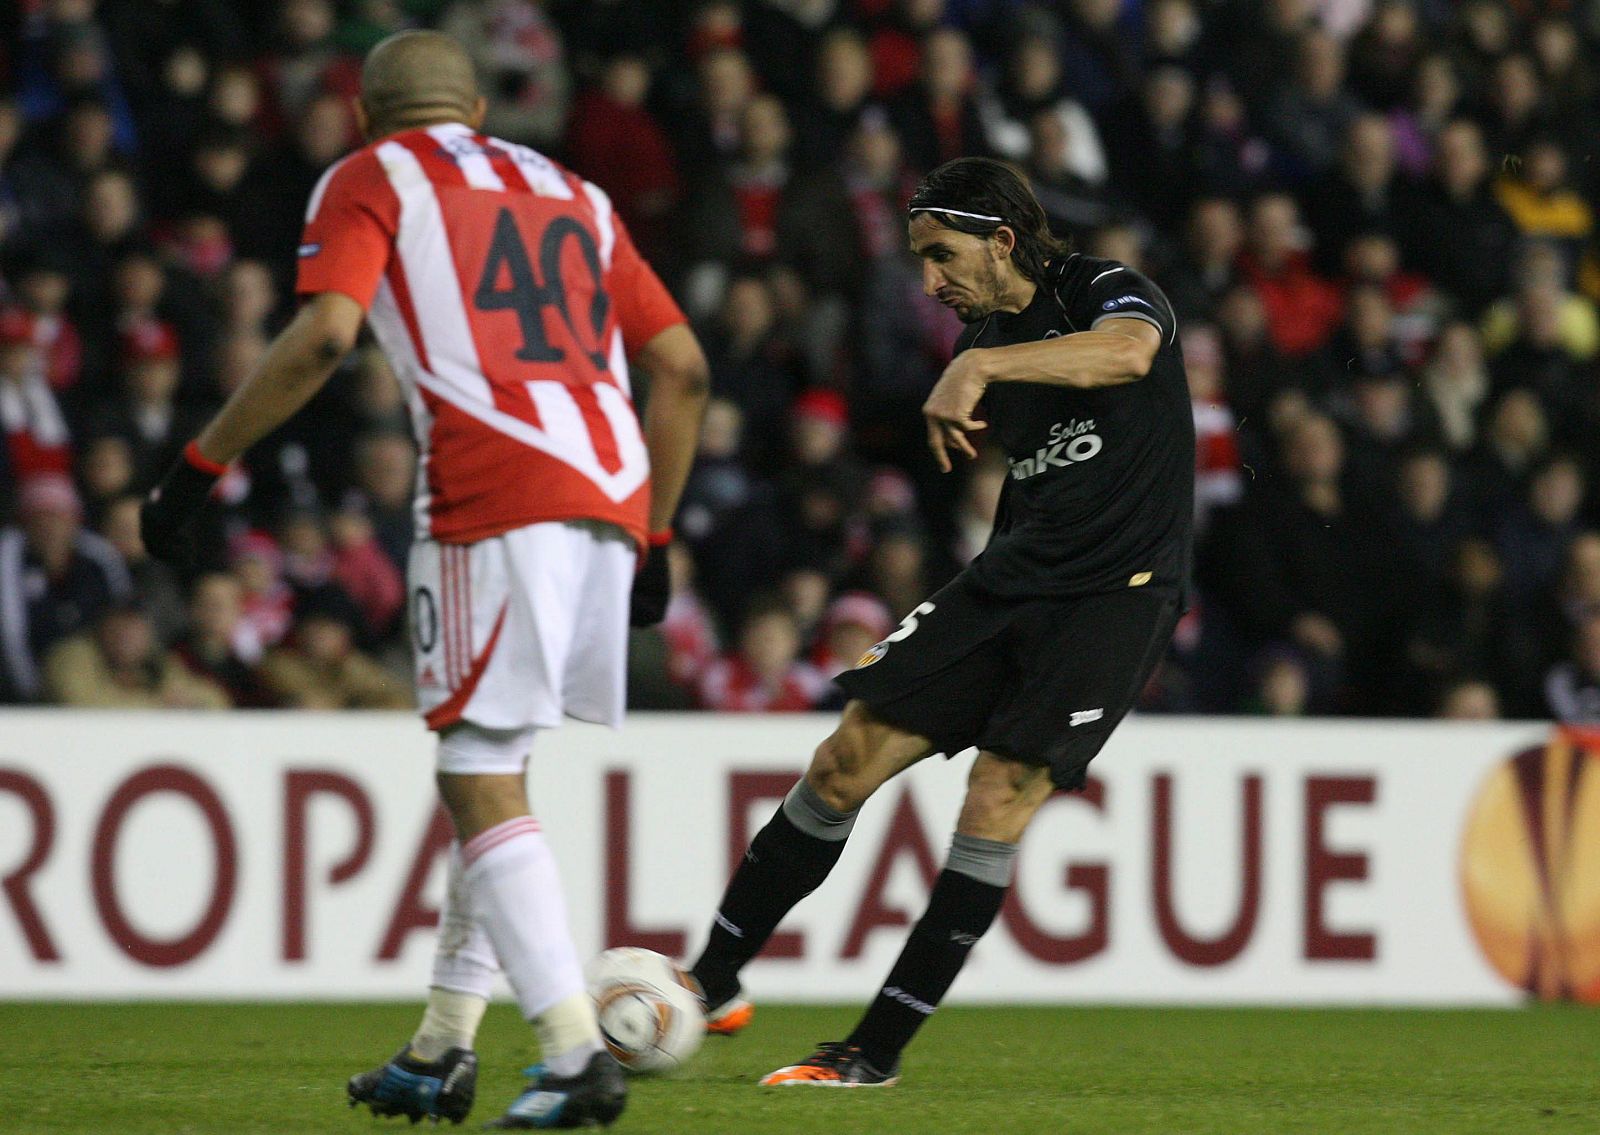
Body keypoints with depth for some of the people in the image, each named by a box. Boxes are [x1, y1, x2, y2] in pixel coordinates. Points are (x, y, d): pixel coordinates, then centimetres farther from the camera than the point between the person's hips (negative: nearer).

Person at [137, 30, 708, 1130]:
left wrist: (200, 465, -2)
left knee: (483, 782, -4)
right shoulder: (572, 194, 27)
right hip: (609, 492, 6)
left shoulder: (369, 181, 10)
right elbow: (683, 370, 23)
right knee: (492, 772, 17)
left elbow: (324, 336, -8)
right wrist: (655, 537, 29)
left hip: (496, 495, -6)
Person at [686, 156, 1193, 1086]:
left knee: (998, 800, -16)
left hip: (1119, 592, -7)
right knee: (850, 759, -2)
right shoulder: (989, 334, 13)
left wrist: (979, 365, -43)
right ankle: (715, 984, 8)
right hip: (1011, 578, 7)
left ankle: (879, 1049, -9)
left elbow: (1127, 352, -36)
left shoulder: (1108, 291, -10)